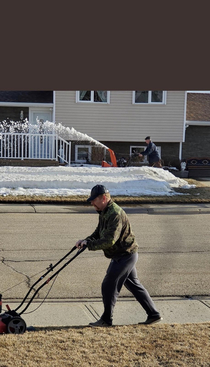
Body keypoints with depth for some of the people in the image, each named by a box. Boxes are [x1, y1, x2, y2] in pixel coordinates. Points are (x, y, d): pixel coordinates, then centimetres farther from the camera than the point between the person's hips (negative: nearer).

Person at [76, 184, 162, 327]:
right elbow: (98, 233, 16)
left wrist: (89, 245, -25)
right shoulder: (104, 212, 10)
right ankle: (154, 314, 22)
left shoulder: (115, 214, -24)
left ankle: (106, 319, 8)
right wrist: (86, 240, -1)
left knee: (109, 286, -5)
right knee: (133, 285, 15)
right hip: (124, 255, 11)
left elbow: (109, 240, -31)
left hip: (125, 255, -11)